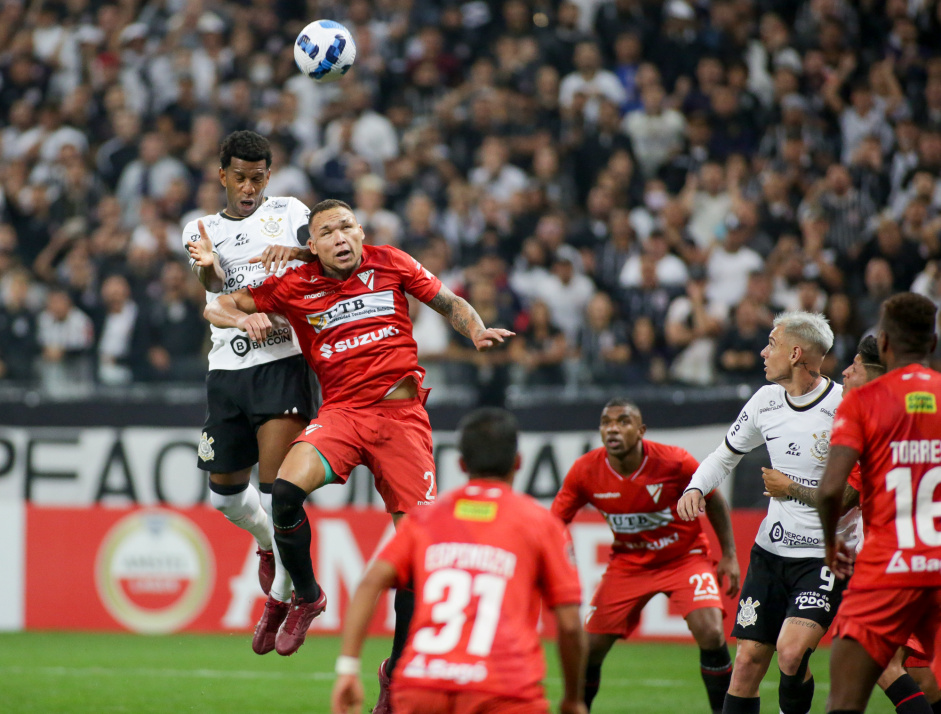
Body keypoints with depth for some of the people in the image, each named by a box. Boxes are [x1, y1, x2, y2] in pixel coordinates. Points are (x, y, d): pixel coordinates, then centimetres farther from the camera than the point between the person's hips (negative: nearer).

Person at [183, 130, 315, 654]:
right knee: (225, 491, 14)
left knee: (275, 484, -15)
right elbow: (214, 283, -10)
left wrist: (295, 250, -33)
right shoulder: (203, 230, 12)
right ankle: (270, 542, 44)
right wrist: (208, 267, -34)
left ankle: (282, 598, -6)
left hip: (282, 361, -4)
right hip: (226, 370, 4)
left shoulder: (289, 213, 6)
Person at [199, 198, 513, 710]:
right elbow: (217, 307, 11)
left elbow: (449, 304, 17)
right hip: (342, 411, 0)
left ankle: (400, 667, 11)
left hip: (402, 413, 0)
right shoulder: (295, 286, 4)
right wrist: (245, 319, -11)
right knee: (286, 490, -28)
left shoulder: (390, 264, 6)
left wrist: (477, 331, -3)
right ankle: (305, 596, -1)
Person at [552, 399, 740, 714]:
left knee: (710, 634, -24)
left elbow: (713, 501, -3)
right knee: (589, 649, -2)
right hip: (628, 564, 3)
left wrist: (729, 555, -5)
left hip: (685, 557, -2)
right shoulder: (585, 471, -16)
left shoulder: (674, 462, -21)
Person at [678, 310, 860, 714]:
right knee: (748, 659, 1)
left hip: (825, 555, -5)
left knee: (791, 651, -22)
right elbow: (725, 456, 21)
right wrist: (695, 488, 2)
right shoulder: (766, 401, 6)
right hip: (771, 549, 6)